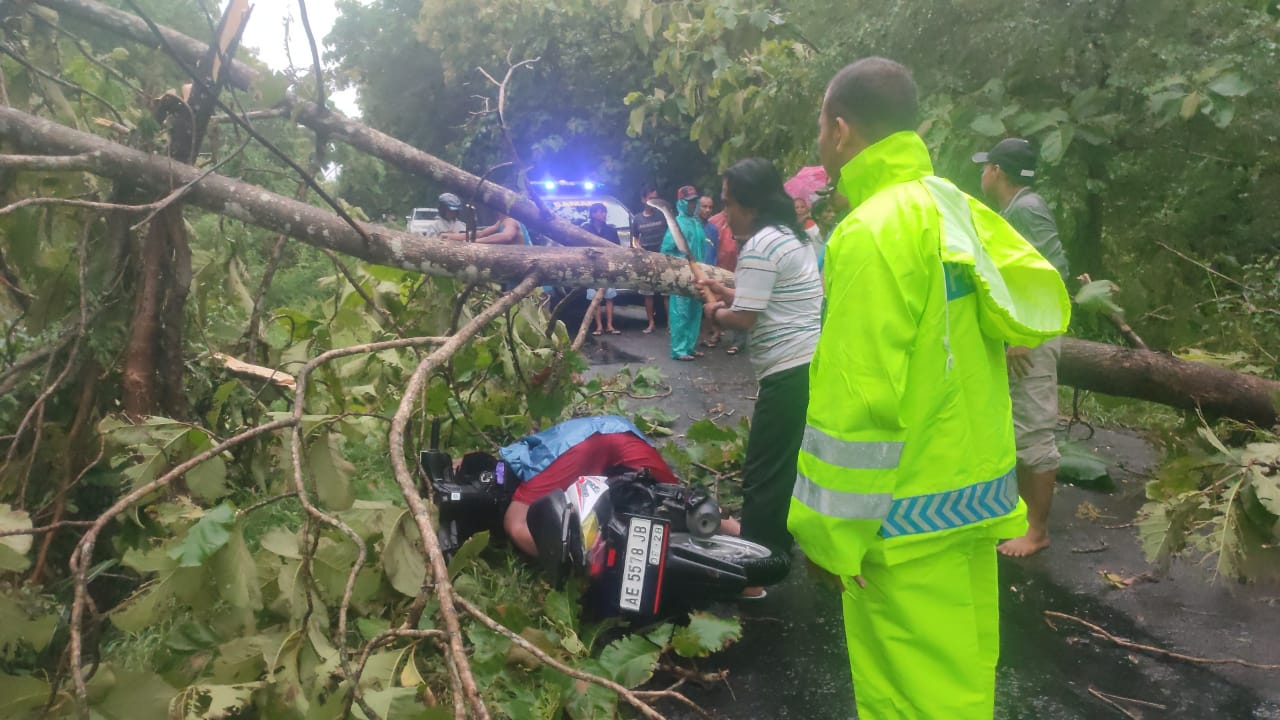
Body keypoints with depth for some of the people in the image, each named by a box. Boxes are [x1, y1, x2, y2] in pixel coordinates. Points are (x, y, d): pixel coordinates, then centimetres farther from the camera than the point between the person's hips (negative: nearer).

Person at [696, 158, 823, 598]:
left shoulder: (760, 245, -14)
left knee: (764, 472, -2)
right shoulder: (789, 236, 16)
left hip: (790, 373, -10)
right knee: (789, 465, 19)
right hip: (812, 365, 10)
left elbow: (744, 318, -17)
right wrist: (728, 292, 17)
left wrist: (714, 313, 2)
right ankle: (773, 545, 33)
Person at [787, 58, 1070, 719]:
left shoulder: (874, 230, -18)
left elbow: (858, 399, -21)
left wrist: (831, 530, -13)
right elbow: (1045, 303, 9)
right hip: (973, 492, 9)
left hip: (907, 514, -9)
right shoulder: (956, 209, 7)